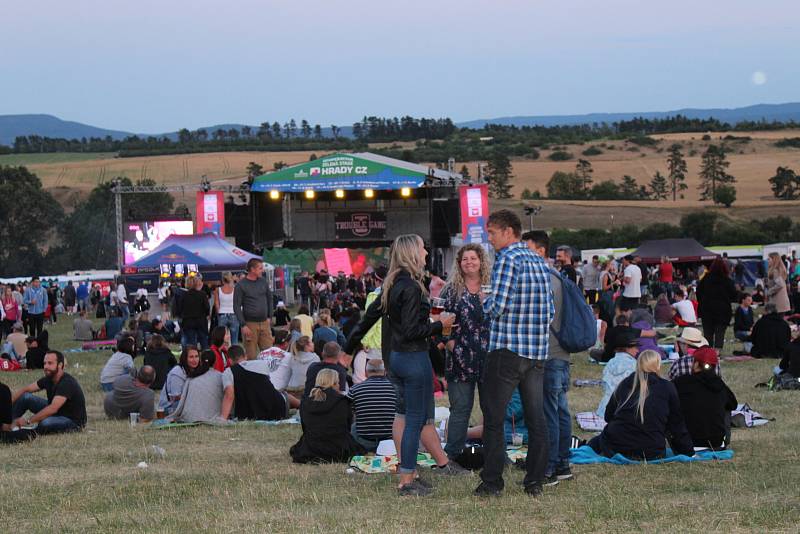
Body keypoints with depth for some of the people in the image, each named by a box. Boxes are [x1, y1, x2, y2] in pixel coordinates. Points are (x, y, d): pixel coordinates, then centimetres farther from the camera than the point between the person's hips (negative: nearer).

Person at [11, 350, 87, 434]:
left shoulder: (67, 383, -28)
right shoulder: (48, 379, -2)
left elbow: (53, 409, -37)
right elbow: (25, 390, 4)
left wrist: (28, 421, -36)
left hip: (73, 421, -8)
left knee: (45, 424, -38)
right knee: (25, 397, -3)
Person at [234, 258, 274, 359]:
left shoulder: (263, 281, 8)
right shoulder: (241, 285, -6)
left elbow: (269, 298, 19)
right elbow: (236, 306, -7)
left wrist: (269, 316, 10)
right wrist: (243, 325, -13)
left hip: (264, 323, 4)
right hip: (250, 324, -4)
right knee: (251, 356, -2)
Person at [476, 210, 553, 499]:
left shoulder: (507, 259, -11)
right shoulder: (540, 262, 12)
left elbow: (497, 307, -18)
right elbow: (550, 310, 14)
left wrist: (484, 304, 2)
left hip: (507, 350, -7)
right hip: (538, 351, 7)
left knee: (493, 418, 1)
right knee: (536, 418, 8)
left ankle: (492, 482, 1)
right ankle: (535, 482, 10)